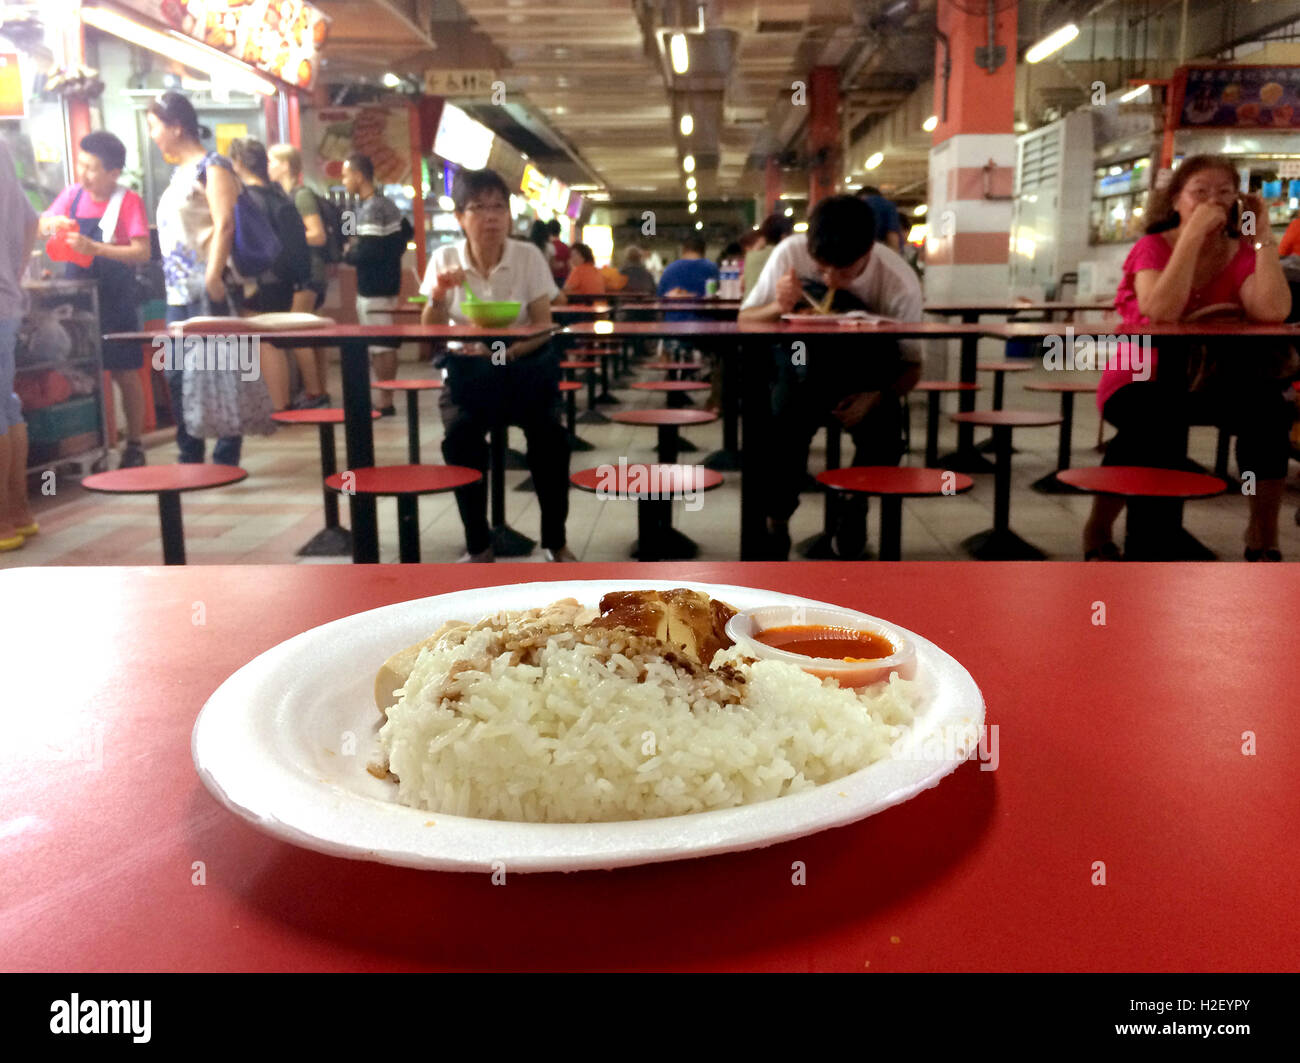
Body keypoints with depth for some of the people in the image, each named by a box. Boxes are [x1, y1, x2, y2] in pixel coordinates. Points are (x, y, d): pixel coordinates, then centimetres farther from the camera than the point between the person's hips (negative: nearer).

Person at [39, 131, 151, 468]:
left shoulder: (128, 202, -8)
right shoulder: (72, 194, 6)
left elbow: (142, 253, -16)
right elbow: (41, 227, 13)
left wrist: (94, 248, -26)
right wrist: (53, 223, -10)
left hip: (115, 301, -4)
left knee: (124, 373, 2)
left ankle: (134, 445, 11)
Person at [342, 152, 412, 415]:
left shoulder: (370, 210, -17)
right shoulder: (387, 204, 12)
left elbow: (369, 251, -24)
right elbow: (407, 231, 22)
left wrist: (348, 253, -6)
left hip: (373, 288, -10)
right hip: (387, 282, 10)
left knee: (380, 345, -5)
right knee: (384, 344, 13)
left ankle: (385, 402, -1)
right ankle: (386, 399, 19)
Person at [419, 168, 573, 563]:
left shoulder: (528, 256, -5)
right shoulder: (445, 259, -2)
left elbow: (543, 326, -9)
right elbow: (429, 333, -3)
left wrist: (509, 350, -27)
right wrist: (439, 296, -23)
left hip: (523, 365, 0)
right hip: (468, 369, 1)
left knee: (549, 432, -23)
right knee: (460, 433, -26)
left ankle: (555, 541, -4)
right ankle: (478, 545, -8)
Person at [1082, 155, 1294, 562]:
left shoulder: (1242, 253, 3)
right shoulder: (1153, 247, -6)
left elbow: (1272, 312, -18)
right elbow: (1160, 312, -27)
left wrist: (1263, 235, -14)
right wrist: (1193, 236, -25)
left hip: (1212, 385, 4)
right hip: (1139, 383, -3)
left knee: (1268, 405, -26)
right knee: (1158, 418, -36)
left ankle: (1263, 537, -8)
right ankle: (1097, 531, -14)